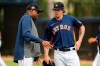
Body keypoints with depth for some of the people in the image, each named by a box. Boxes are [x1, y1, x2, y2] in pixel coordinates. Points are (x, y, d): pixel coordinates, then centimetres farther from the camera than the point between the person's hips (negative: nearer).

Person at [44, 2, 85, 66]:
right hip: (58, 53, 1)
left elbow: (82, 27, 17)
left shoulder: (70, 19, 2)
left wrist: (79, 41, 7)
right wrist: (46, 55, -2)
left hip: (71, 52, -1)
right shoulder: (50, 24, 4)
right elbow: (47, 41, 6)